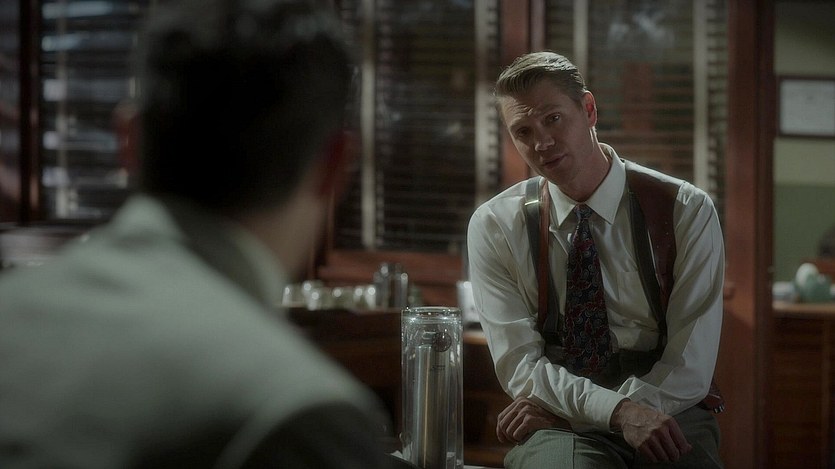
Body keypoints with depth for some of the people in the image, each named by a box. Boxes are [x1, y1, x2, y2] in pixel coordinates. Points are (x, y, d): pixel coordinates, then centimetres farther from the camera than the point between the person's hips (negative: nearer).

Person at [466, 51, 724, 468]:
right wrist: (618, 410, -21)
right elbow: (519, 366, -4)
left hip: (668, 415, 2)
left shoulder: (688, 211, 0)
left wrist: (558, 407, -12)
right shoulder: (493, 227, 4)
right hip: (559, 429, -1)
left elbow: (687, 371, -5)